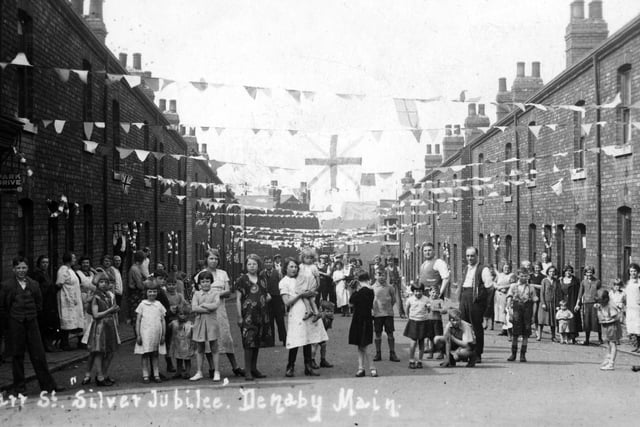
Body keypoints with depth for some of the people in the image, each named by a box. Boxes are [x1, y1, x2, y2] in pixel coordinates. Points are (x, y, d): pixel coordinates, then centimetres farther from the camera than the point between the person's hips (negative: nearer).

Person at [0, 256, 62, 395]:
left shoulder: (34, 284, 6)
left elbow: (39, 303, 17)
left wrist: (33, 315, 9)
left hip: (32, 323, 2)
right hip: (15, 325, -2)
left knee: (39, 355, 3)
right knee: (17, 356, 5)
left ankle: (47, 385, 8)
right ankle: (20, 387, 14)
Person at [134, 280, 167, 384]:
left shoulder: (159, 304, 9)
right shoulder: (142, 304, 2)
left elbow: (163, 320, 10)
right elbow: (138, 321, 2)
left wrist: (163, 335, 5)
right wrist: (138, 335, -3)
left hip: (156, 333, 2)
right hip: (145, 333, -2)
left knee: (155, 355, 6)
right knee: (145, 355, 0)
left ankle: (156, 375, 9)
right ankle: (145, 376, 3)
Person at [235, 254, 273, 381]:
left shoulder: (262, 280, 15)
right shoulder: (242, 280, -1)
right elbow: (238, 299, -3)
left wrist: (267, 297, 5)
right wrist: (239, 316, -10)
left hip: (261, 315, 6)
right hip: (248, 315, -6)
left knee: (257, 343, 9)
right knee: (249, 343, -10)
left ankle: (254, 369, 18)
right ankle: (247, 371, -6)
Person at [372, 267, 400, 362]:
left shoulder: (389, 288, 1)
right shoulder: (373, 288, 0)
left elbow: (393, 300, 11)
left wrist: (389, 307, 6)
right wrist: (374, 309, 3)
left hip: (388, 313, 0)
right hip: (377, 314, 0)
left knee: (390, 334, 3)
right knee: (378, 334, 6)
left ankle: (392, 354, 9)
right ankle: (378, 353, 14)